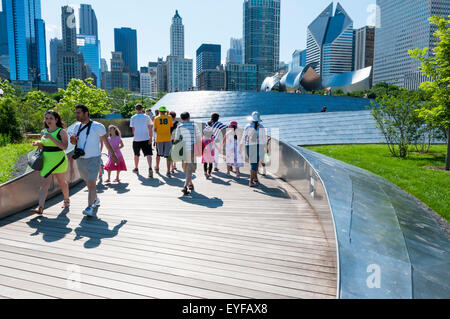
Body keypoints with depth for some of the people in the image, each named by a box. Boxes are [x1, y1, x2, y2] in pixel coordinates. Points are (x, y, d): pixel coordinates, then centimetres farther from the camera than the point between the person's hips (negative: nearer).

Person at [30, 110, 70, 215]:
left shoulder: (62, 131, -7)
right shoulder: (43, 132, 10)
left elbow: (64, 146, -19)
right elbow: (43, 146, 22)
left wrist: (51, 138, -24)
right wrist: (38, 143, -1)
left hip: (58, 160, -4)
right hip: (46, 160, 4)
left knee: (62, 182, 11)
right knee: (45, 183, -4)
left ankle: (66, 200, 34)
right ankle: (40, 208, -10)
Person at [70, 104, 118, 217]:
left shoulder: (98, 126, -9)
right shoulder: (77, 127, 8)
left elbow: (106, 142, 0)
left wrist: (113, 155, 5)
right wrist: (73, 140, -4)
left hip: (93, 159, -6)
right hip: (80, 160, 6)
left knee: (91, 183, -14)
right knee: (87, 182, 18)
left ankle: (90, 207, -13)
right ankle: (95, 199, 40)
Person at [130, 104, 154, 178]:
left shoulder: (133, 118, 4)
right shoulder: (146, 117, 1)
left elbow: (133, 129, 7)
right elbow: (150, 128, -4)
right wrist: (151, 138, -3)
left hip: (136, 139, 1)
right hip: (146, 139, -1)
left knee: (136, 154, 18)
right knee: (148, 154, -7)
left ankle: (136, 168, 33)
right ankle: (150, 168, -26)